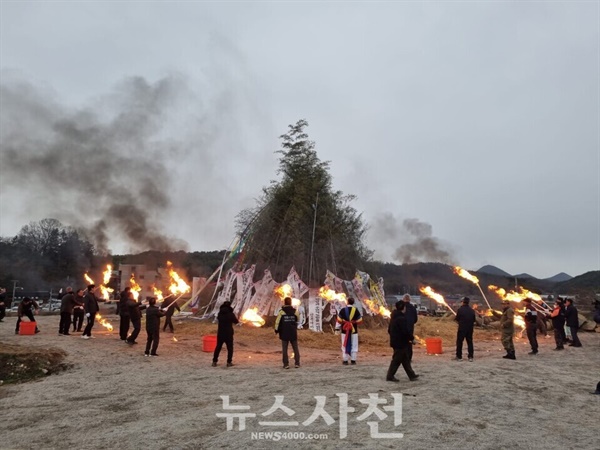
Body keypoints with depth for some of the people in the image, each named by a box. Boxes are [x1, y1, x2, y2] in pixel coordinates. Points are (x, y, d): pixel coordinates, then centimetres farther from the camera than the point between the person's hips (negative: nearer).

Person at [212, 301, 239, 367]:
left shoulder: (219, 314, 0)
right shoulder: (231, 314, -12)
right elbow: (236, 321, 2)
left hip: (220, 333, 4)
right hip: (228, 334, -4)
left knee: (218, 347, 14)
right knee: (230, 348, 8)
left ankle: (214, 361, 14)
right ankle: (229, 362, 6)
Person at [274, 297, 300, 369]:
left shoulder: (281, 311, -9)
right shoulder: (295, 311, -2)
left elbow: (277, 321, -8)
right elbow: (298, 319, 15)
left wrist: (276, 330, 5)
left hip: (284, 333, -2)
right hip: (293, 333, 2)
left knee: (284, 349, 6)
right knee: (295, 348, 12)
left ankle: (286, 364, 2)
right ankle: (297, 363, 10)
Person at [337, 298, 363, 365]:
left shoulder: (343, 310, -5)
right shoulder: (356, 310, -4)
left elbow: (339, 320, -3)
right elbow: (359, 321, -1)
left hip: (345, 330, 0)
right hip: (354, 330, 0)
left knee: (345, 345, 6)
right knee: (354, 345, 8)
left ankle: (345, 360, 7)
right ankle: (353, 360, 10)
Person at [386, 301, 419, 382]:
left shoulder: (393, 318, 10)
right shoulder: (402, 318, -20)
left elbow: (389, 330, 17)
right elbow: (406, 331, -23)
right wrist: (412, 338, -8)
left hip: (395, 341, 10)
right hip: (401, 343, -10)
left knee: (405, 359, 16)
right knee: (397, 360, -1)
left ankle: (411, 375, 25)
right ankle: (390, 376, 5)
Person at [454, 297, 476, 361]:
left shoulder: (460, 309, -14)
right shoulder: (471, 310, 2)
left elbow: (457, 318, -8)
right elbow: (474, 320, 8)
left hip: (462, 328, -4)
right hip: (470, 329, 4)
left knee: (459, 342, 5)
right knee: (470, 342, 12)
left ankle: (459, 356, 8)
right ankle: (470, 357, 12)